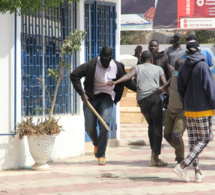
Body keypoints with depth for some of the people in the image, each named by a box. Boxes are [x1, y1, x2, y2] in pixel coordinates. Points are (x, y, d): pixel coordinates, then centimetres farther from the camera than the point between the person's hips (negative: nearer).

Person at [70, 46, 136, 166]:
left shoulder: (117, 67, -4)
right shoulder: (91, 65, -15)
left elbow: (127, 81, 9)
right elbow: (74, 75, -17)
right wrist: (81, 93, -20)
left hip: (106, 98, 1)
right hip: (91, 98, -1)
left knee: (104, 124, -17)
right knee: (90, 127, -2)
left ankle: (101, 154, -9)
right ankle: (96, 143, 34)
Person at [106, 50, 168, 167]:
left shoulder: (137, 68, 20)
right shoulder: (158, 69, 22)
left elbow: (128, 76, -1)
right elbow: (165, 84, 11)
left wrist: (115, 82, -14)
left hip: (142, 99, 2)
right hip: (154, 96, -2)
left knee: (151, 125, 20)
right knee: (157, 126, -3)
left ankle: (153, 152, 14)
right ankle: (155, 157, -11)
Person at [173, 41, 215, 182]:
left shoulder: (183, 69, 6)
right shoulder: (203, 66, -12)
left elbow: (181, 90, 8)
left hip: (189, 110, 6)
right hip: (203, 109, -6)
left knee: (193, 141, 9)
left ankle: (197, 172, 7)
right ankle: (183, 166, -12)